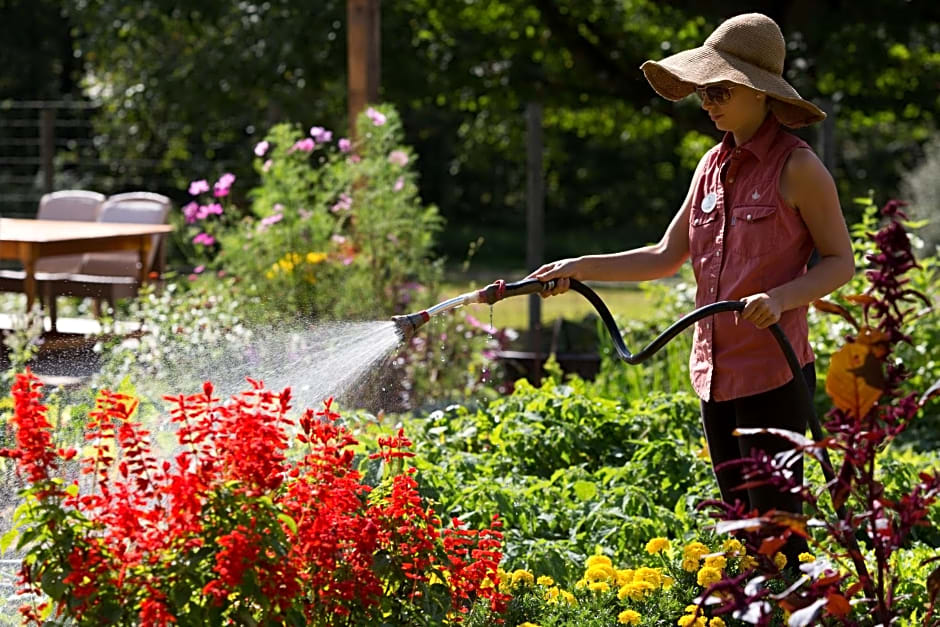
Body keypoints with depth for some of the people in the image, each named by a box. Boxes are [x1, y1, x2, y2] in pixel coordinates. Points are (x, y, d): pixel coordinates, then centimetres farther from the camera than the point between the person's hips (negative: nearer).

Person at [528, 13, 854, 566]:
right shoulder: (713, 166, 11)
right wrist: (580, 268, 8)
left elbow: (841, 262, -6)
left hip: (773, 371, -7)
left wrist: (781, 298, -23)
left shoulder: (797, 167, -10)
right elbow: (666, 258, 16)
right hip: (716, 371, 7)